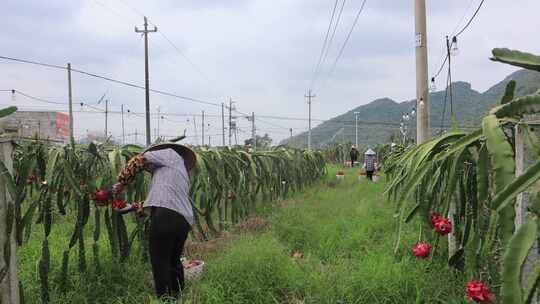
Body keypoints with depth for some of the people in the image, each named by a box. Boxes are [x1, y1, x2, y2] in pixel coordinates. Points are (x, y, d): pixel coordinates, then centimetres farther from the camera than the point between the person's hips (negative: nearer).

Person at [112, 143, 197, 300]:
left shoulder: (170, 154, 15)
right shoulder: (182, 172, 34)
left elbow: (138, 160, 9)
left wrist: (122, 183, 20)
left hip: (166, 214, -8)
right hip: (183, 220, 8)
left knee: (160, 262, -1)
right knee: (173, 261, 23)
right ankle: (178, 297, 30)